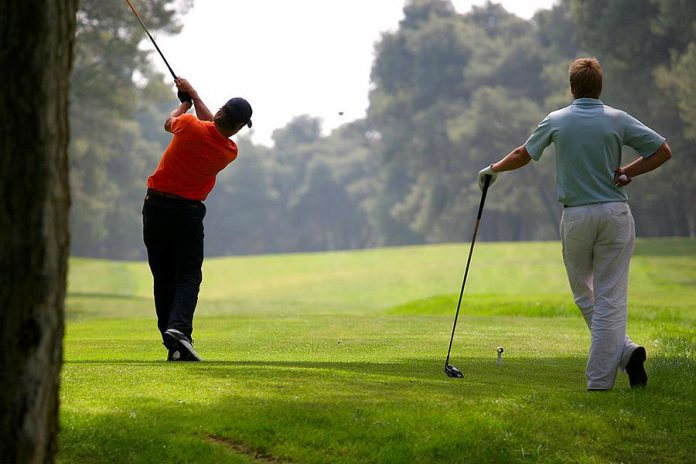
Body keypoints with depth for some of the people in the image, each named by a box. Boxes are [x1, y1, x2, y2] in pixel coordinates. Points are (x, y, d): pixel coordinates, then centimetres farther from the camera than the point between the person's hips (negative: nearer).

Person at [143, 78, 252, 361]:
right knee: (188, 276, 3)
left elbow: (169, 122, 13)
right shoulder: (229, 152, -7)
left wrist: (185, 102, 33)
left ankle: (173, 347, 4)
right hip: (188, 212, -1)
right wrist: (193, 95, 25)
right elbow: (215, 127, 15)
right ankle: (179, 327, -25)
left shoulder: (189, 125, -13)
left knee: (163, 277, 7)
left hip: (155, 205, 1)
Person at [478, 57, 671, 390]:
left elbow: (522, 156, 16)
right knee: (610, 297, -1)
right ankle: (600, 381, -8)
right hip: (615, 213, 0)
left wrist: (493, 169, 34)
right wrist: (628, 172, 2)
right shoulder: (617, 120, -1)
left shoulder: (556, 121, 2)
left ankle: (623, 351, -3)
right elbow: (663, 151, -2)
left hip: (576, 216, 0)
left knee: (584, 294, 14)